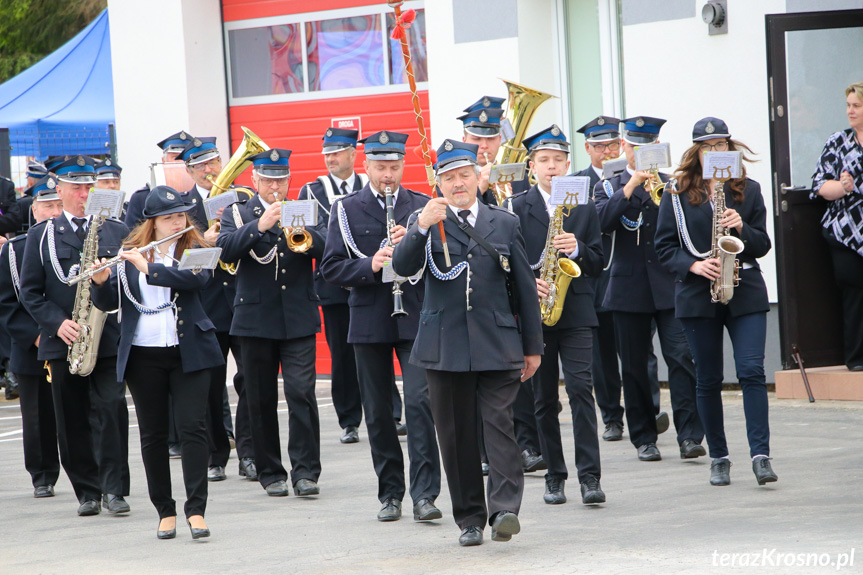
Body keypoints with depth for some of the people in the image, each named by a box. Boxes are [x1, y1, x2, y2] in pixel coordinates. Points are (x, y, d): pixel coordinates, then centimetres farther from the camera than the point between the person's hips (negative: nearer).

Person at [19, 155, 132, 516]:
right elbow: (30, 292, 4)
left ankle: (114, 487, -5)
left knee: (113, 408, -12)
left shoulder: (117, 232, 10)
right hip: (63, 343, 0)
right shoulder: (41, 236, 7)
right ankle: (87, 492, 12)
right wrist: (58, 323, -10)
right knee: (72, 420, 3)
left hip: (109, 340, 0)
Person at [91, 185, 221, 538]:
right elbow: (109, 302, 4)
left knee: (193, 427, -9)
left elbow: (197, 278, -20)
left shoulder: (194, 249, 1)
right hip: (143, 356, 2)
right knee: (153, 434, 5)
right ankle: (165, 511, 14)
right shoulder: (129, 253, 6)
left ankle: (196, 510, -9)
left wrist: (148, 267, -25)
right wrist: (101, 281, -18)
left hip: (188, 353, -2)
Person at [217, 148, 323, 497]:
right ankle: (270, 472, 14)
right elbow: (226, 250, -13)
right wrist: (259, 225, -25)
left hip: (298, 319, 0)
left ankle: (305, 471, -8)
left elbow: (324, 246, -7)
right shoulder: (238, 214, 6)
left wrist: (300, 233, -25)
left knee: (301, 392, -10)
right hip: (256, 319, 0)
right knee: (262, 399, 5)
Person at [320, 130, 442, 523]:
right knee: (377, 411, 6)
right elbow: (331, 267, 1)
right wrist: (369, 266, -15)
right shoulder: (348, 210, 5)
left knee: (420, 401, -14)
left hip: (415, 317, -1)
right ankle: (390, 494, 16)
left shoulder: (422, 207, 7)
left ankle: (424, 493, -14)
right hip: (369, 322, 1)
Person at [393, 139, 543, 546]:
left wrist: (532, 346, 12)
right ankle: (469, 518, 10)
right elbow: (402, 267, -11)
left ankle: (504, 510, -19)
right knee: (456, 435, 3)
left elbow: (524, 287, 14)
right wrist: (421, 228, -27)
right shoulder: (426, 223, 7)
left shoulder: (504, 223, 12)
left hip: (497, 345, 0)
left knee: (499, 424, -13)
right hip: (445, 346, 0)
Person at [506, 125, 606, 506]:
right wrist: (527, 282, -17)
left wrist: (577, 249, -12)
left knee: (580, 388, -11)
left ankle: (589, 476, -12)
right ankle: (554, 476, 13)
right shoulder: (516, 208, 4)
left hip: (576, 311, 0)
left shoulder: (584, 208, 9)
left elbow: (598, 264, 7)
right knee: (544, 397, 5)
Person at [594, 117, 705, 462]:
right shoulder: (612, 186, 9)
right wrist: (631, 186, -16)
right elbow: (602, 221, -10)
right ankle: (644, 439, 15)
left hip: (669, 287, -1)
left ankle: (689, 435, -14)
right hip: (629, 288, 1)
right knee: (634, 366, 5)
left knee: (681, 357, -13)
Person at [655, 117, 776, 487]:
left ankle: (760, 454, -13)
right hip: (697, 296, 0)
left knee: (752, 370, -12)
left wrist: (742, 229, -13)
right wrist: (693, 266, -14)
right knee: (708, 380, 4)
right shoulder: (677, 194, 4)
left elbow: (763, 245, 7)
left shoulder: (748, 190, 7)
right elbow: (664, 247, 2)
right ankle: (718, 458, 14)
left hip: (745, 293, 0)